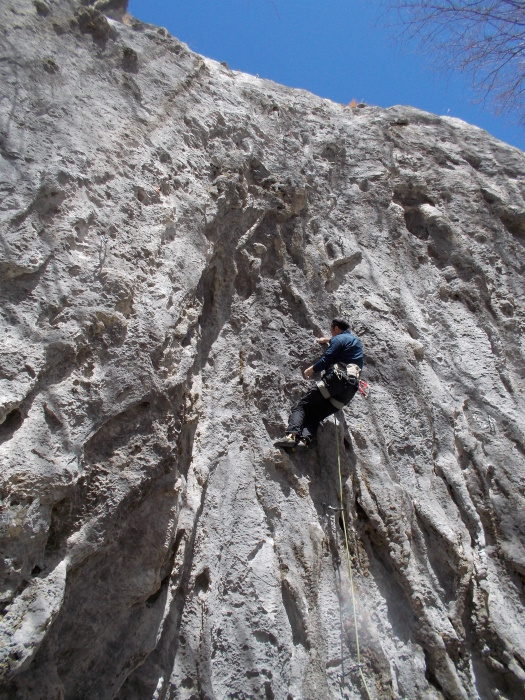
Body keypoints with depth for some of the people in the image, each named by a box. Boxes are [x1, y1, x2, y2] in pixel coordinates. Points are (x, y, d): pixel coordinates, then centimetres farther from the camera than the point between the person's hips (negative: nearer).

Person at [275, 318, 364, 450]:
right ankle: (306, 439, -25)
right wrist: (327, 340, 63)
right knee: (315, 415, 2)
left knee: (302, 405, -8)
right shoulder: (356, 340, 29)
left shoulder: (338, 339, 4)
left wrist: (311, 370, 11)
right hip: (351, 389, 8)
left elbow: (326, 360, -5)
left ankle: (292, 434, -29)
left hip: (337, 378, -8)